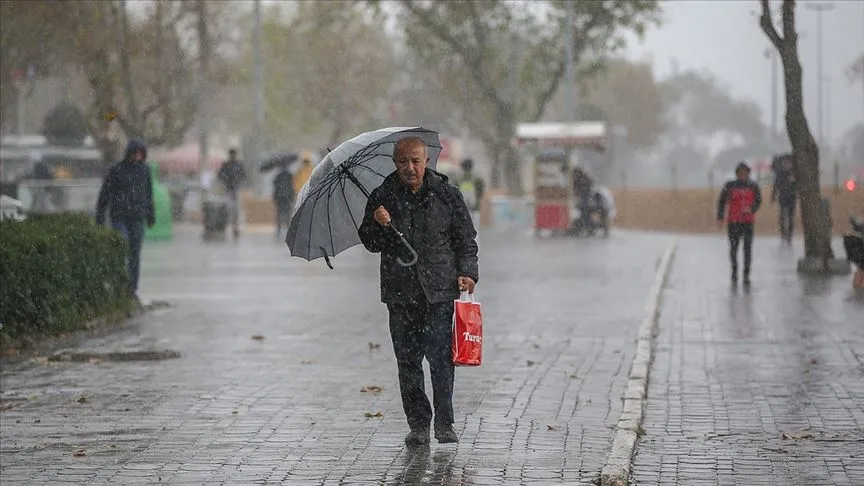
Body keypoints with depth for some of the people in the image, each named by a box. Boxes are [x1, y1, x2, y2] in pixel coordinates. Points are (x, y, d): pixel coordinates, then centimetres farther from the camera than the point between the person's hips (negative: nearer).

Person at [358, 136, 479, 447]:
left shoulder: (446, 194, 5)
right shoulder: (383, 197, 6)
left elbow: (466, 238, 11)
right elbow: (370, 244, 10)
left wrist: (467, 272, -2)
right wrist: (377, 225, -11)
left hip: (439, 291, -2)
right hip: (400, 292, 2)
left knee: (440, 356, -9)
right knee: (408, 359, 2)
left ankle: (444, 423, 0)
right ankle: (418, 424, 11)